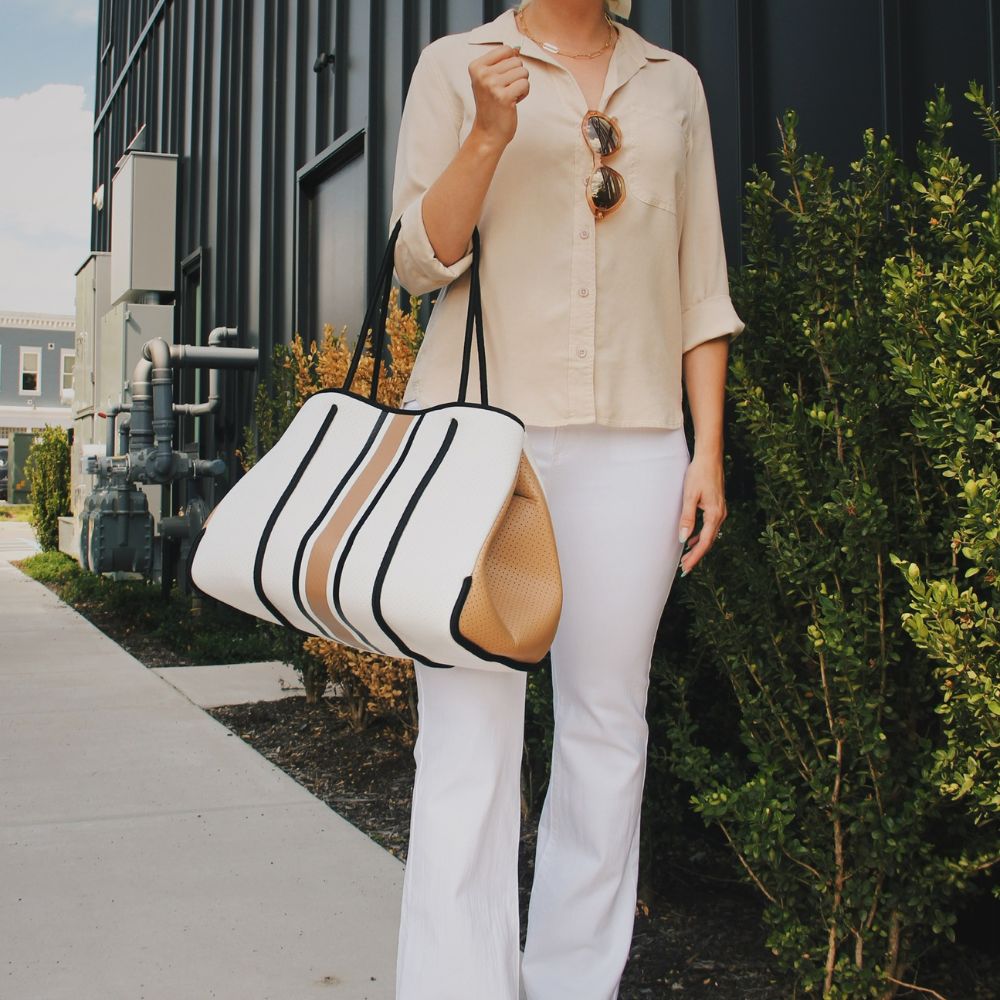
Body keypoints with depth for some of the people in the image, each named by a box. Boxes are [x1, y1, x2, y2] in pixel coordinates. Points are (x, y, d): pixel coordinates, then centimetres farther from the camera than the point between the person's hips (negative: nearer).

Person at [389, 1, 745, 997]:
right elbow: (421, 261, 3)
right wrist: (491, 133, -12)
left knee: (607, 721, 6)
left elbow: (700, 284, 14)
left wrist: (708, 449, 6)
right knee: (470, 727, -5)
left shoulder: (673, 84, 17)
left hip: (631, 443, 3)